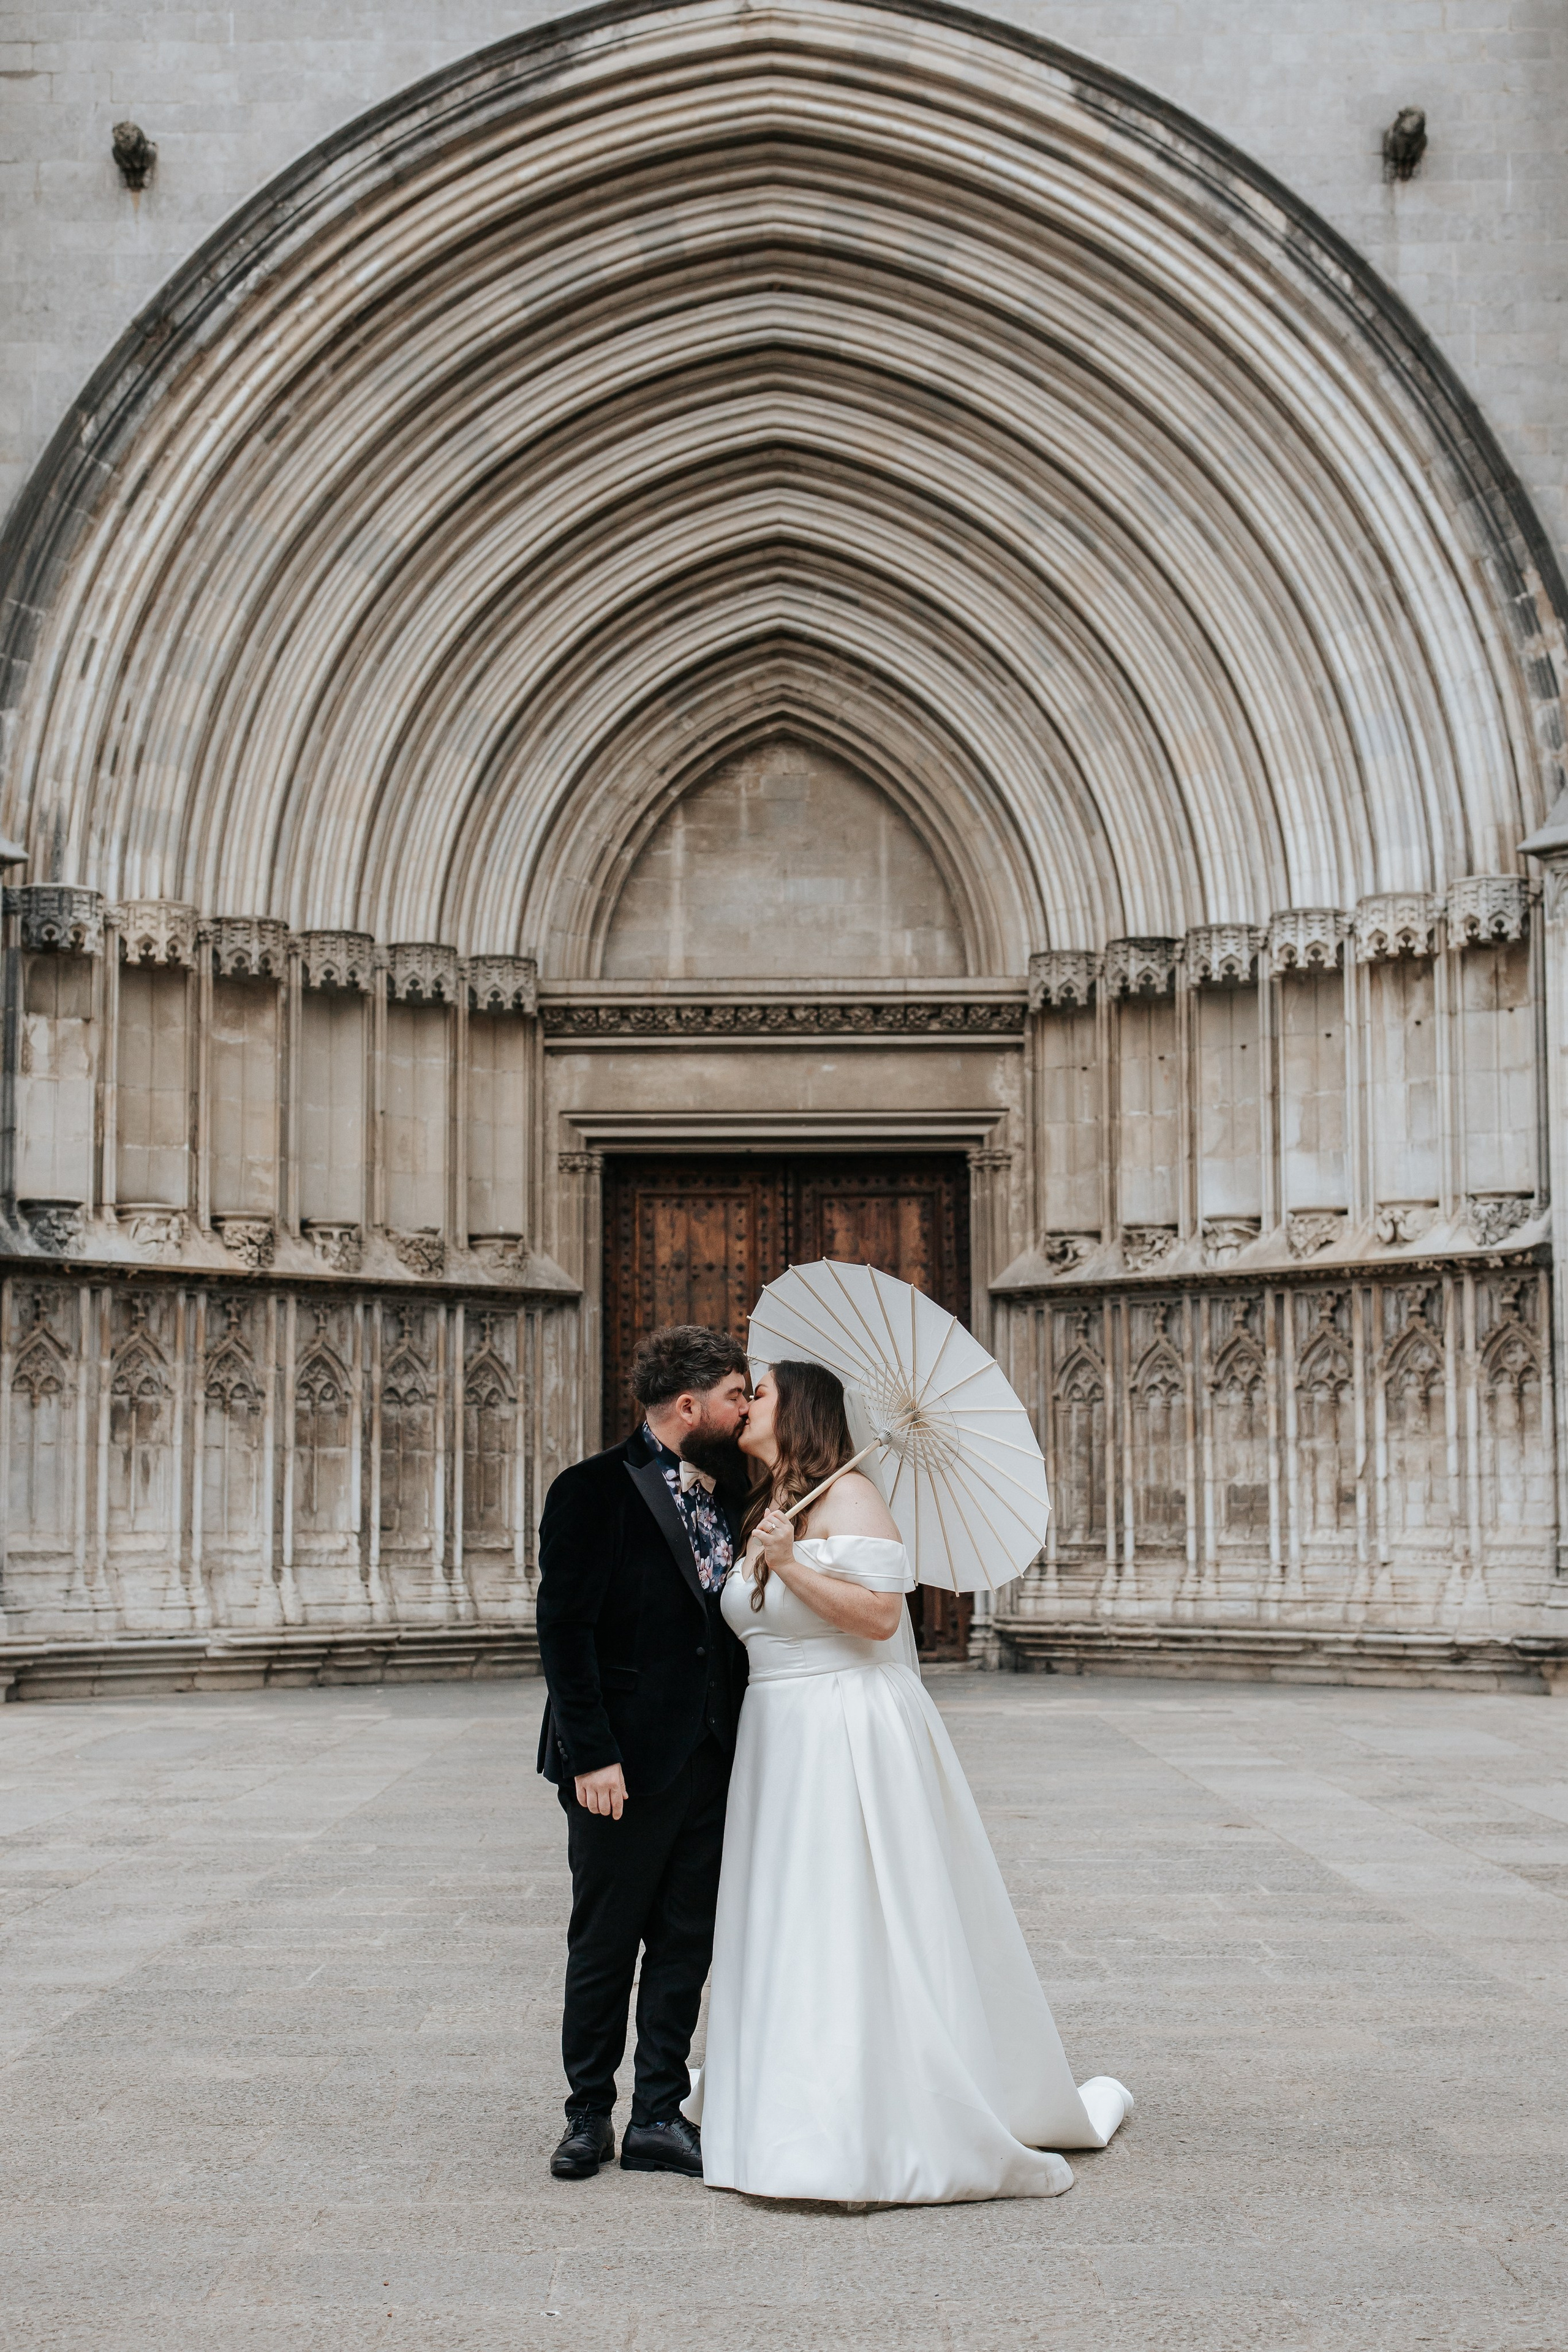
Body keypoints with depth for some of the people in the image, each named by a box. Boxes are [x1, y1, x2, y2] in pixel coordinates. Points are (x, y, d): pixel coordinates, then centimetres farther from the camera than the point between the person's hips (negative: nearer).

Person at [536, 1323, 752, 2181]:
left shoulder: (729, 1493, 10)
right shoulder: (594, 1492, -10)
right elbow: (565, 1632, -13)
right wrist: (590, 1755, -17)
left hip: (711, 1758, 6)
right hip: (624, 1764, -6)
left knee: (686, 1946, 9)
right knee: (603, 1946, 6)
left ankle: (659, 2118, 18)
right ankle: (589, 2116, 20)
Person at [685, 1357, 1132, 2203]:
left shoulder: (846, 1496, -11)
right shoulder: (769, 1509, 16)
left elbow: (879, 1613, -20)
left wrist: (791, 1566, -23)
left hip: (851, 1736, -9)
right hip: (782, 1739, 9)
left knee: (860, 1923, -7)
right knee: (790, 1925, 14)